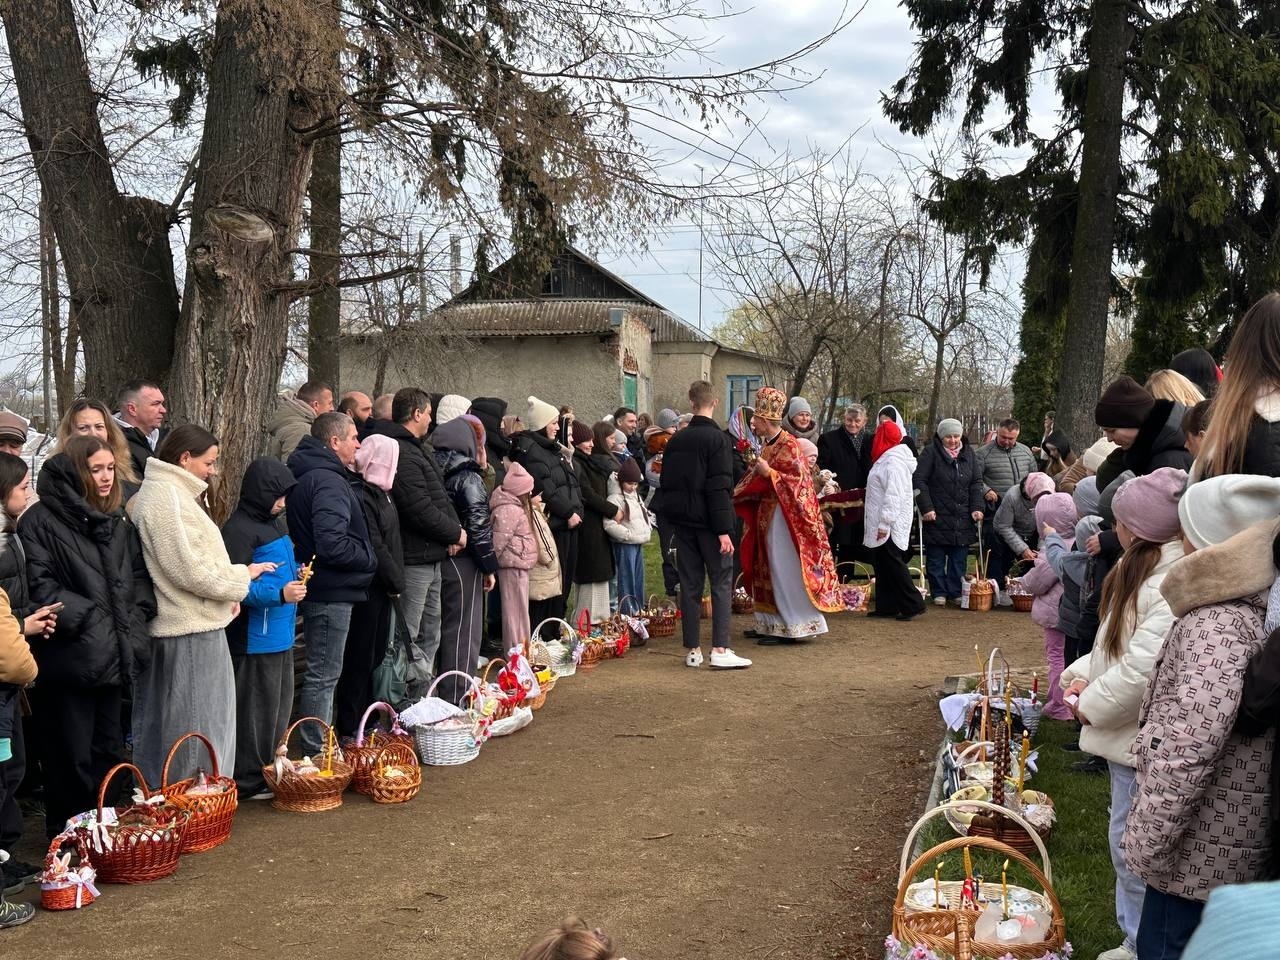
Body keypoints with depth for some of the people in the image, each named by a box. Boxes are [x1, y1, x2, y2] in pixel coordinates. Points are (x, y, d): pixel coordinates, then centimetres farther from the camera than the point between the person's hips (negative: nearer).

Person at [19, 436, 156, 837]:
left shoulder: (118, 521, 13)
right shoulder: (40, 521, -9)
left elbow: (139, 575, 16)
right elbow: (40, 586, -16)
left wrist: (136, 616, 1)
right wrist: (85, 620, -18)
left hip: (114, 658, 7)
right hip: (69, 658, -6)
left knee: (109, 748, 15)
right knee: (72, 756, 2)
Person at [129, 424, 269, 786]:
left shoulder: (175, 493, 15)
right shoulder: (166, 498, -17)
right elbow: (189, 570, -20)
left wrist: (226, 593, 5)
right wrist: (242, 575, -7)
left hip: (195, 625, 10)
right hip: (189, 633, -10)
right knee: (194, 729, -1)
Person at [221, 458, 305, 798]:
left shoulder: (272, 524, 13)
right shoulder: (239, 530, -17)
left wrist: (295, 573, 8)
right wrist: (280, 594, -28)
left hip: (280, 634, 10)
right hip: (255, 639, -10)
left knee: (280, 705, 18)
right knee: (256, 709, -1)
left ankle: (270, 768, 30)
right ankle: (249, 780, 9)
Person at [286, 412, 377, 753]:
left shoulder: (309, 475, 13)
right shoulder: (328, 482, -20)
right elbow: (332, 544, -29)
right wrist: (369, 560, -14)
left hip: (323, 589, 11)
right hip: (331, 591, -11)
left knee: (322, 673, 18)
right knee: (323, 675, -2)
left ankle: (317, 747, 28)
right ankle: (317, 752, 6)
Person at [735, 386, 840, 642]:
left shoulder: (788, 446, -14)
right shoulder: (767, 444, 11)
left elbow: (797, 481, -19)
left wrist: (768, 472, -22)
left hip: (782, 516, -9)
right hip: (767, 514, 9)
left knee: (784, 572, -5)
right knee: (767, 571, 11)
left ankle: (793, 626, 1)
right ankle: (771, 624, 18)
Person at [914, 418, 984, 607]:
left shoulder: (968, 453, 9)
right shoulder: (931, 452, -5)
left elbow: (976, 483, 12)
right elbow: (918, 480, -8)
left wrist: (977, 508, 1)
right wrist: (926, 508, -13)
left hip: (963, 518, 4)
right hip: (937, 517, -4)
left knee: (959, 558, 7)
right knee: (936, 558, 3)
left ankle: (956, 592, 16)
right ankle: (939, 593, 13)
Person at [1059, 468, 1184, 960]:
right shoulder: (1142, 569, 9)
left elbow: (1144, 666, -29)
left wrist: (1091, 706, -16)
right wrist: (1083, 675, 7)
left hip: (1142, 737, -10)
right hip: (1126, 730, 10)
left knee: (1132, 845, 1)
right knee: (1127, 843, 20)